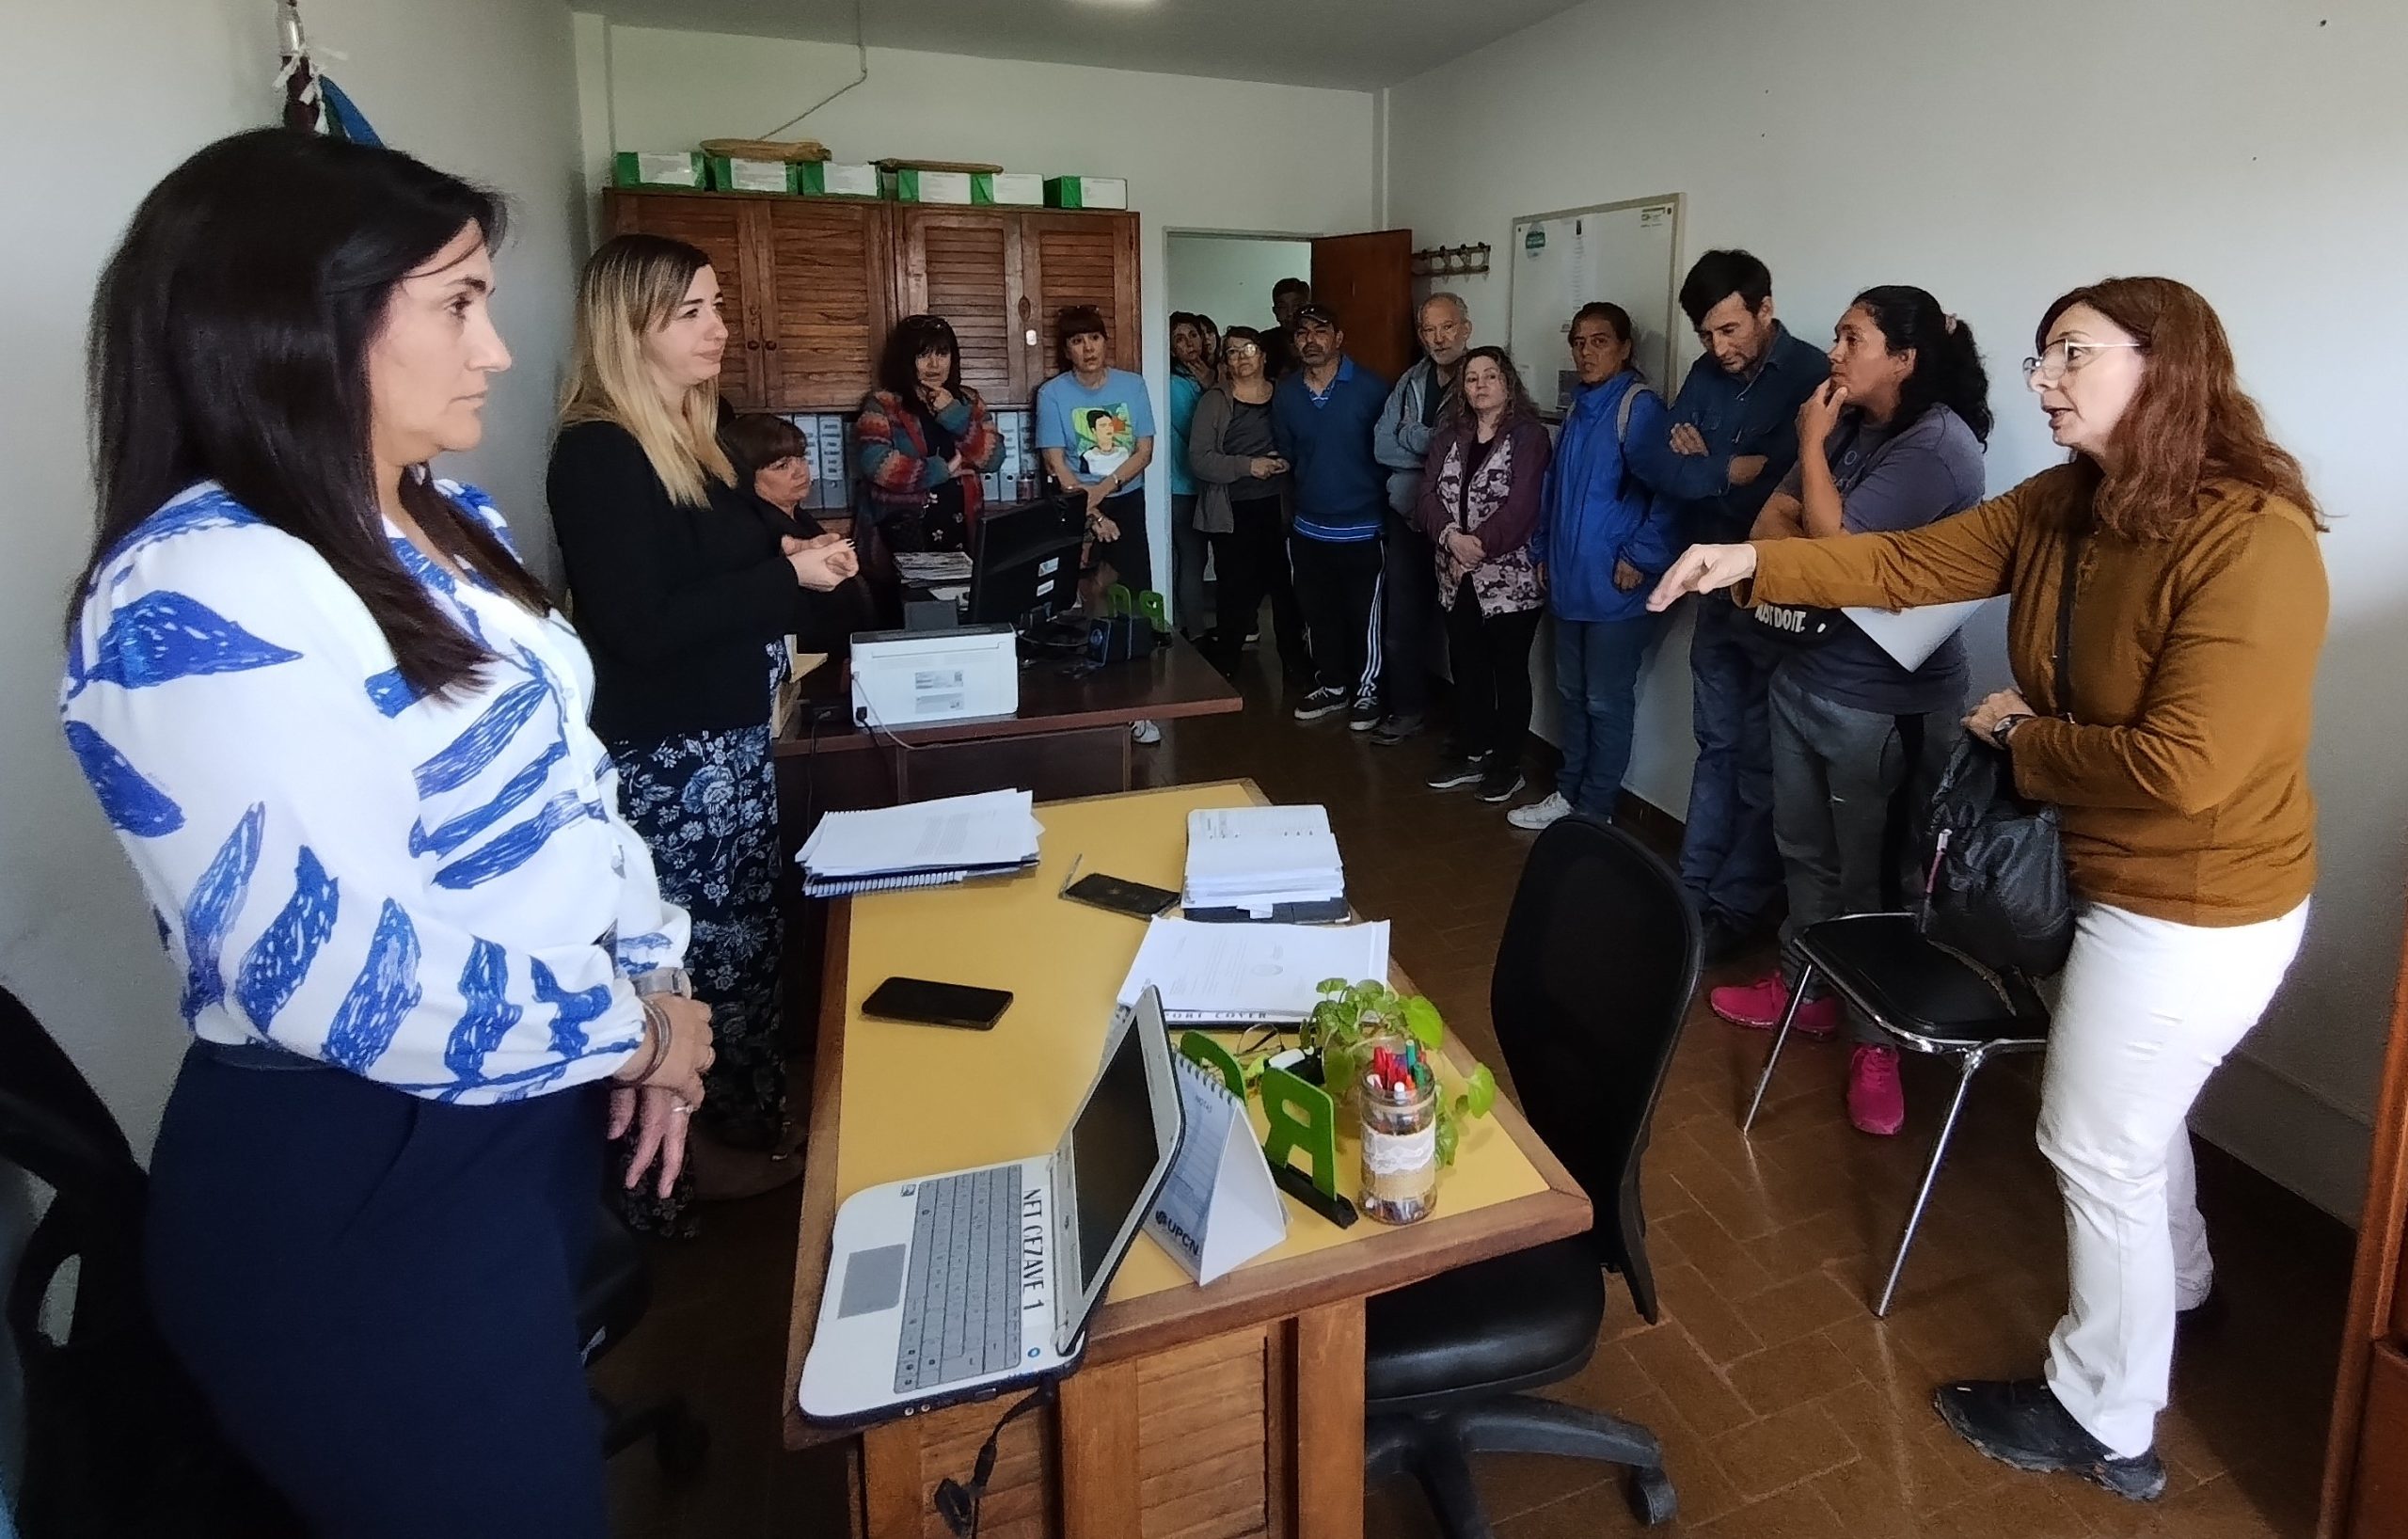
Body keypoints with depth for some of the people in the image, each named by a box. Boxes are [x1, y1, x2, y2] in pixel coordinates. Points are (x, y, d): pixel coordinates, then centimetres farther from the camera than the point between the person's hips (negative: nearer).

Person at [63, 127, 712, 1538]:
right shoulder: (197, 601, -23)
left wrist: (656, 972, -1)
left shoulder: (450, 525, 5)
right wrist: (628, 1027, -15)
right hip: (359, 1184, -8)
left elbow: (562, 769, 11)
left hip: (539, 1110, 8)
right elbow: (349, 982, -28)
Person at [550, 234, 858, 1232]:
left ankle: (753, 1122, 32)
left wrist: (799, 559, 1)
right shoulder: (597, 456, -16)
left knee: (750, 940, 17)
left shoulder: (689, 436, 11)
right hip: (667, 758, -9)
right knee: (699, 958, 2)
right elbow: (641, 627, -23)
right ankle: (692, 1157, 20)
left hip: (733, 737, 9)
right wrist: (788, 577, -18)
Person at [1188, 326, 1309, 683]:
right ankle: (1224, 671, 15)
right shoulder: (1215, 401, 1)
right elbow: (1199, 458, -7)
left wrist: (1289, 463, -4)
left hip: (1277, 508, 2)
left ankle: (1295, 662, 20)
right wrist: (1247, 466, -17)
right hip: (1233, 514, -2)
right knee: (1238, 592, -2)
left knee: (1286, 587, 2)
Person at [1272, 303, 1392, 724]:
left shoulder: (1371, 388, -12)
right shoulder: (1285, 394, 3)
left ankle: (1367, 691, 23)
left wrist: (1387, 507, -5)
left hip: (1363, 528, -5)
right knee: (1320, 614, 15)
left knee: (1364, 616, 6)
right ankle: (1331, 686, 32)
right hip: (1309, 528, 5)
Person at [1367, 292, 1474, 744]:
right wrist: (1438, 444, -12)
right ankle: (1405, 706, 25)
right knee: (1401, 618, 10)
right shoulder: (1411, 382, 9)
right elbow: (1382, 445, 1)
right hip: (1410, 516, 5)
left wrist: (1415, 439, -12)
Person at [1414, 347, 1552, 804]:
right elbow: (1429, 493, 2)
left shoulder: (1528, 435, -6)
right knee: (1467, 670, 13)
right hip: (1459, 577, 5)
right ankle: (1471, 754, 27)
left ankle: (1507, 764, 16)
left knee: (1509, 673, 4)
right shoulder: (1450, 435, 11)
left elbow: (1522, 506, -16)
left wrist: (1479, 545, -18)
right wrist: (1451, 536, -15)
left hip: (1510, 578, -5)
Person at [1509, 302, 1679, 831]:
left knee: (1606, 702, 3)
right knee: (1572, 694, 16)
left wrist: (1640, 558, -20)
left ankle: (1595, 810, 14)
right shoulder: (1578, 409, 15)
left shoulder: (1640, 406, -13)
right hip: (1569, 582, 8)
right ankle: (1568, 793, 28)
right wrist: (1543, 551, 18)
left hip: (1615, 587, -8)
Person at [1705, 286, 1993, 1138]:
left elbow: (1832, 544, -21)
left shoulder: (1939, 446, -16)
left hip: (1884, 702, -8)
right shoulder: (1851, 427, 9)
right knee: (1803, 850, 18)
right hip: (1806, 674, 8)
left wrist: (1811, 443, -10)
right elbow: (1771, 523, 6)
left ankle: (1876, 1039, 18)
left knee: (1871, 873, 3)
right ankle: (1805, 984, 35)